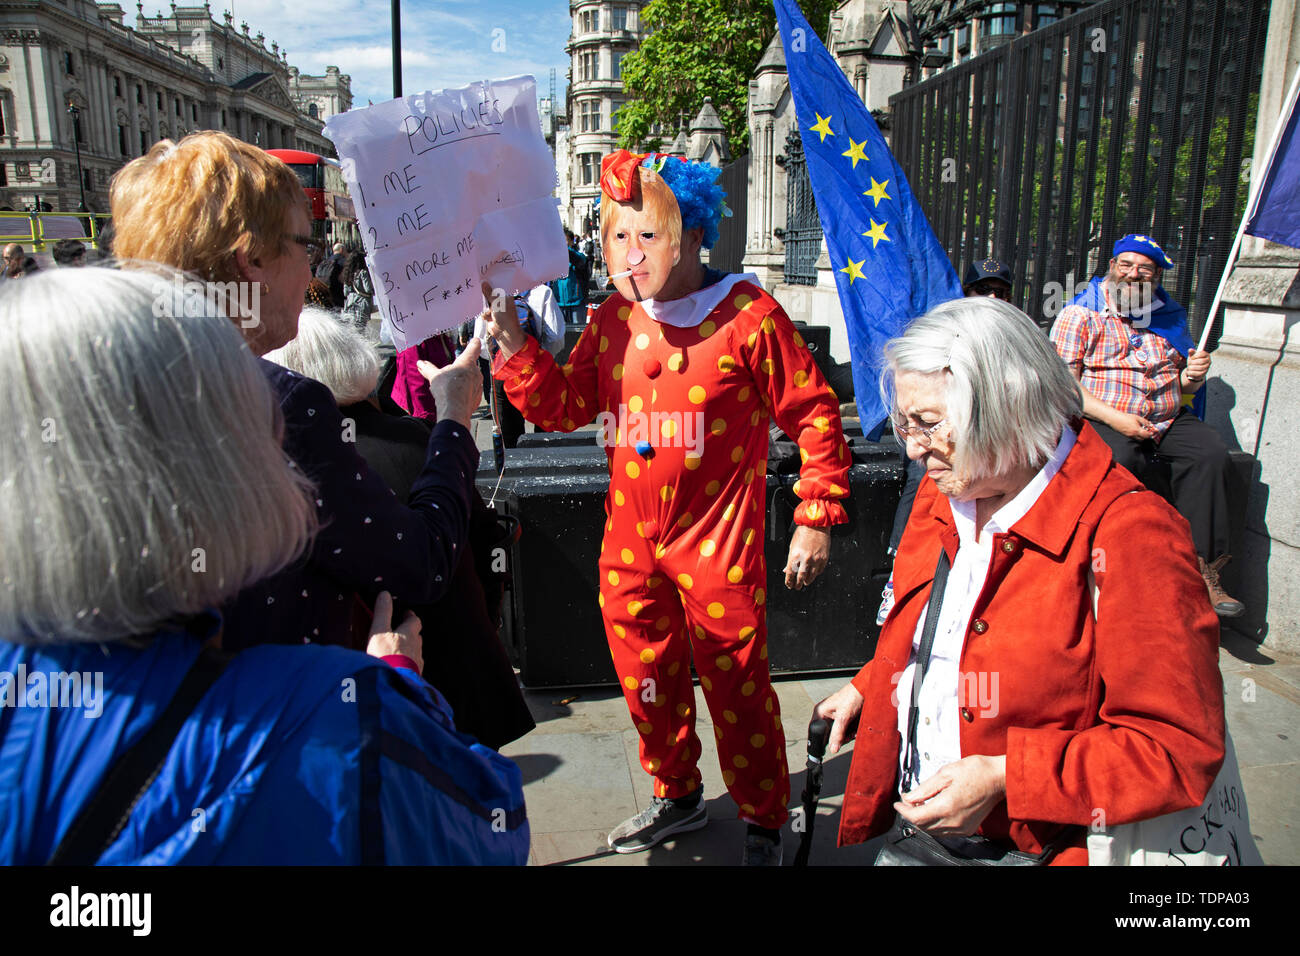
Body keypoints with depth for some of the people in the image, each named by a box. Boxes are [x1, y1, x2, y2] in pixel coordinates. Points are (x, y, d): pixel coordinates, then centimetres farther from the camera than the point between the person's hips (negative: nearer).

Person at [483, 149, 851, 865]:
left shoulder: (747, 316, -9)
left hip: (718, 545, -5)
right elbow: (563, 407, 9)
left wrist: (815, 519, -8)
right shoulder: (612, 321, 7)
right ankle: (677, 798, 42)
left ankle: (763, 822, 29)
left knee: (736, 687, 6)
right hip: (629, 545, 6)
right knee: (647, 684, 18)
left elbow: (816, 416, -6)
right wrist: (513, 344, -5)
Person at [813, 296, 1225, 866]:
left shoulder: (1130, 535, -19)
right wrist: (869, 688, 12)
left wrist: (1003, 779, -23)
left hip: (1030, 845, -5)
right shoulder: (942, 495, 5)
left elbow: (1182, 749, -19)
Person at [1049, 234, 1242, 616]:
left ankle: (1201, 567, -21)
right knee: (1119, 458, -36)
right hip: (1102, 420, -4)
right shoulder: (1080, 313, 3)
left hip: (1168, 419, 4)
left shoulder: (1171, 315, 18)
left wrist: (1194, 374, 0)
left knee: (1211, 453, -24)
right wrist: (1114, 418, -18)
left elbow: (1182, 384, 26)